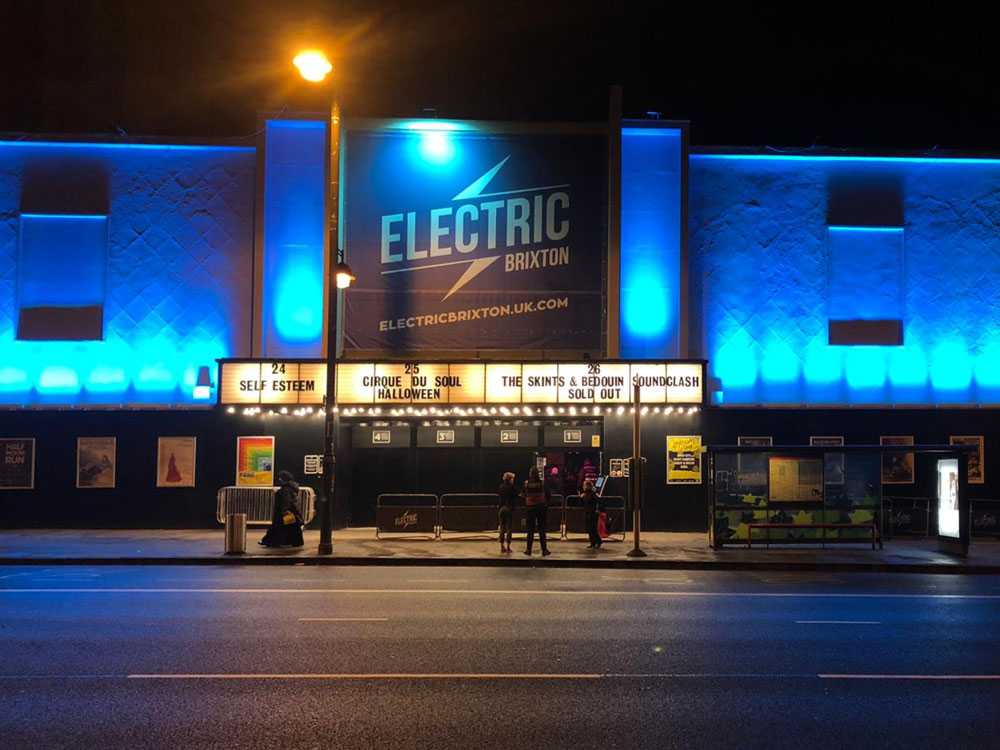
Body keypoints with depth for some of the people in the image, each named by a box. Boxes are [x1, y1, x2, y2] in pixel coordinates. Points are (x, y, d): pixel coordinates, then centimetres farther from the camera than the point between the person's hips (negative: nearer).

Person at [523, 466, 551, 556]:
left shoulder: (526, 484, -7)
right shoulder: (542, 483, -8)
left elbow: (524, 497, -2)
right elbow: (548, 495, -2)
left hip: (530, 508, 1)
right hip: (541, 507, 0)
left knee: (530, 529, 8)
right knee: (542, 529, 5)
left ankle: (528, 549, 11)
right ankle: (544, 550, 6)